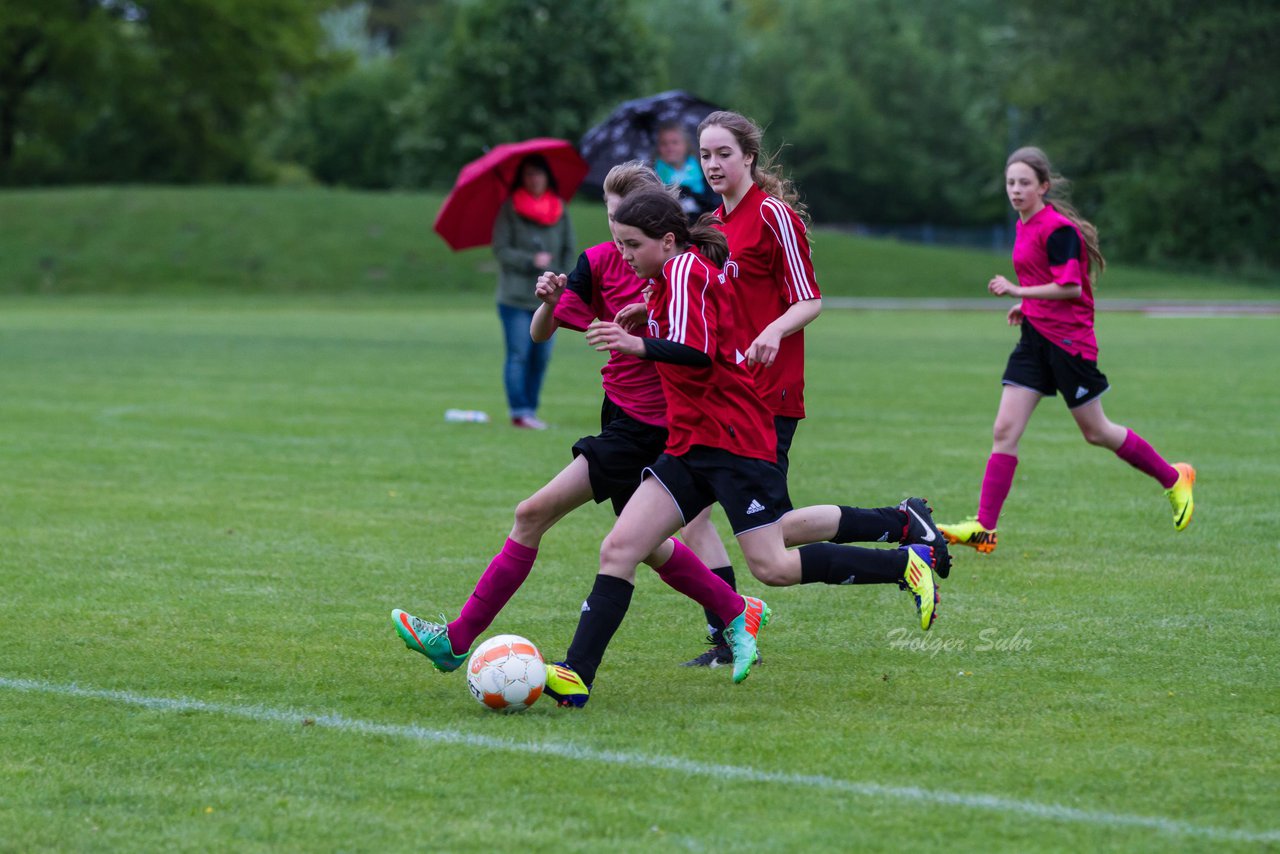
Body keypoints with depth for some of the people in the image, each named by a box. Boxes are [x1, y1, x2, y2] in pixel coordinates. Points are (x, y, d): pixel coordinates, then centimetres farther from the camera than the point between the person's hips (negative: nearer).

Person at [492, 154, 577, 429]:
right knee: (519, 354, -7)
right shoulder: (510, 208, -2)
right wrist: (531, 261, -17)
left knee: (541, 356, 5)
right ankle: (519, 411, -5)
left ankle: (530, 410, 12)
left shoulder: (559, 209, 8)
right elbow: (501, 249, -6)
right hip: (516, 297, -4)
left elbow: (569, 249, 12)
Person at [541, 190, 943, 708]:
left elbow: (698, 353, -26)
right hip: (690, 445, 9)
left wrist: (640, 346, -42)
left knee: (773, 568, -8)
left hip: (734, 441, -9)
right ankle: (576, 676, -9)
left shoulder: (686, 270, -12)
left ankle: (907, 563, 6)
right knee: (618, 549, -4)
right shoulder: (673, 275, 17)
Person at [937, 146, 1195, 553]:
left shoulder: (1057, 228, -16)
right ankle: (984, 527, -7)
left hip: (1068, 340, -8)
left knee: (1095, 431, 5)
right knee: (1004, 430, -4)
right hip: (1035, 339, 8)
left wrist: (1018, 291, -24)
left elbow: (1070, 287, -23)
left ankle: (1174, 479, 25)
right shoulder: (1025, 226, 12)